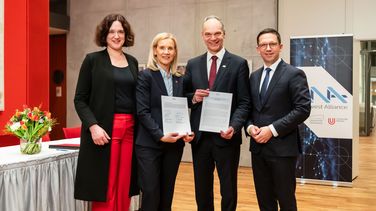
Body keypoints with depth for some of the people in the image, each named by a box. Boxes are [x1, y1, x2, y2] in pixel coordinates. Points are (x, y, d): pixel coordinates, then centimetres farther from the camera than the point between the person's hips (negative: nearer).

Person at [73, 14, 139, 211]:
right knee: (104, 189, -2)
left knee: (123, 187, 7)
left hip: (129, 129, 4)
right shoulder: (93, 60, 1)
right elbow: (80, 99, -2)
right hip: (103, 130, -4)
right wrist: (93, 126, -16)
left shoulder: (132, 62, 14)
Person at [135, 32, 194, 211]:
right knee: (151, 195, -3)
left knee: (167, 196, 11)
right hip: (149, 144, -5)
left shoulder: (179, 79, 11)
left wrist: (187, 132, -5)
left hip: (174, 145, 5)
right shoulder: (145, 76, -4)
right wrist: (160, 135, -20)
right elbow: (142, 112, -11)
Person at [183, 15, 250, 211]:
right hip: (200, 137, 3)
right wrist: (193, 98, -9)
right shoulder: (193, 64, 10)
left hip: (226, 136, -3)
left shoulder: (239, 64, -1)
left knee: (229, 190, 8)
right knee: (202, 190, 14)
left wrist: (234, 127, -20)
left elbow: (244, 102, -5)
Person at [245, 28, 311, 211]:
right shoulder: (254, 76, 14)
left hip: (282, 148, -6)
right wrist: (249, 126, -5)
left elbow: (303, 109, -14)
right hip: (258, 147, 6)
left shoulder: (294, 74, -6)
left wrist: (273, 129, -18)